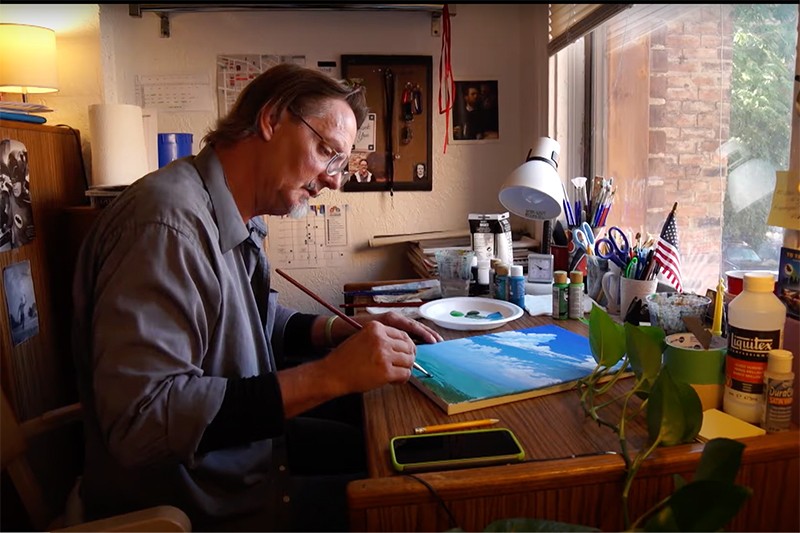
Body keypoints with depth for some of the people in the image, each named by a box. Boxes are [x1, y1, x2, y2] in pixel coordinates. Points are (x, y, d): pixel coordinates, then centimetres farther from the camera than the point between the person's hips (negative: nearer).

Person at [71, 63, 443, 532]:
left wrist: (346, 332, -2)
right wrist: (330, 374, -32)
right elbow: (143, 420, -32)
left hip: (249, 439, 9)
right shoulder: (167, 221, -27)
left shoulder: (241, 218, 3)